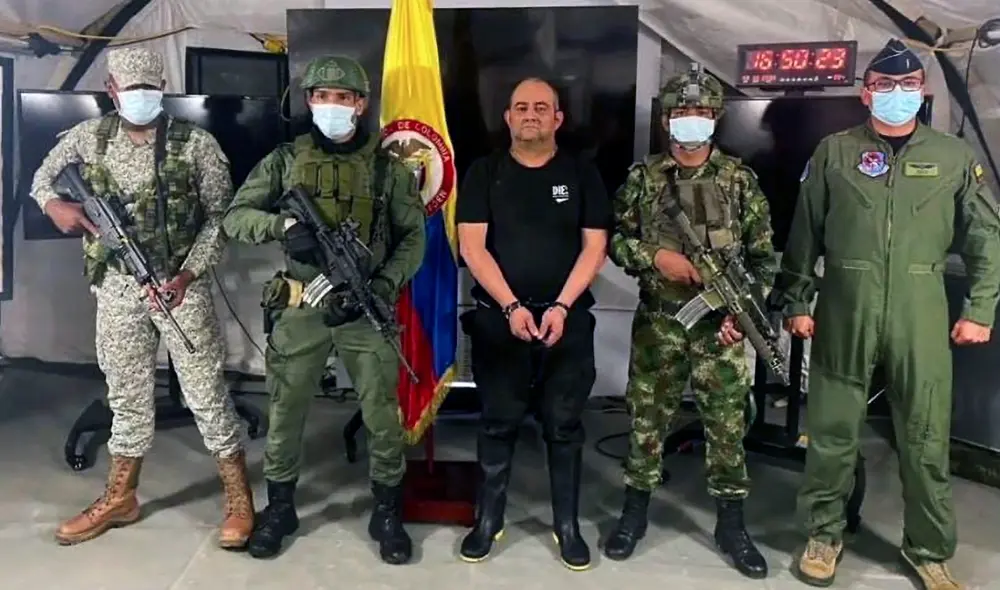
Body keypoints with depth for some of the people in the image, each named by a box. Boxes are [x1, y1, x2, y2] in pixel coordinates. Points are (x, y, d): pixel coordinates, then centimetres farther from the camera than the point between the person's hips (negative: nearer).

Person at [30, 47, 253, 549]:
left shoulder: (196, 144, -7)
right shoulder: (88, 136, 3)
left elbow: (220, 217, -5)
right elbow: (42, 176, 18)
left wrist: (187, 274, -15)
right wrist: (53, 204, -6)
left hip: (181, 285, -3)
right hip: (116, 286, 4)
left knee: (206, 392, 0)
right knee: (126, 392, 15)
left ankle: (239, 501, 12)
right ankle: (120, 497, 31)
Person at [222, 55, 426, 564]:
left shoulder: (386, 165, 2)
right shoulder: (285, 159, 5)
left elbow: (413, 237, 2)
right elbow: (234, 217, 2)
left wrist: (384, 286, -13)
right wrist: (283, 224, -18)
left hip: (364, 307, -1)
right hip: (300, 307, 1)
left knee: (383, 416, 5)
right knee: (285, 412, 11)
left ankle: (387, 513, 23)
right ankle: (279, 508, 30)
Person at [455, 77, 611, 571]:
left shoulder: (581, 173, 6)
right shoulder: (485, 173, 4)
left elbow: (595, 247, 0)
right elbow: (471, 247, -3)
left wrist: (561, 307, -11)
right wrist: (511, 306, -13)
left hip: (568, 319, 0)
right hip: (499, 317, 0)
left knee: (563, 425, 6)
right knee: (498, 423, 7)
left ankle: (567, 525, 19)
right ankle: (488, 520, 21)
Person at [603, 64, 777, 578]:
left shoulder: (739, 179, 2)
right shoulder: (642, 178, 2)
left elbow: (763, 255, 3)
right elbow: (613, 238, 4)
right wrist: (655, 257, -13)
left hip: (721, 324, 0)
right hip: (657, 323, 0)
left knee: (727, 425, 6)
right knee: (647, 420, 9)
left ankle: (731, 524, 21)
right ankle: (634, 513, 25)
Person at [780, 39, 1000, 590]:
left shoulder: (954, 156, 8)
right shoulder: (834, 151, 5)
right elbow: (803, 234, 5)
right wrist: (796, 302, 2)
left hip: (920, 316, 1)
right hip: (843, 312, -1)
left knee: (926, 438, 7)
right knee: (831, 431, 7)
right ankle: (824, 534, 25)